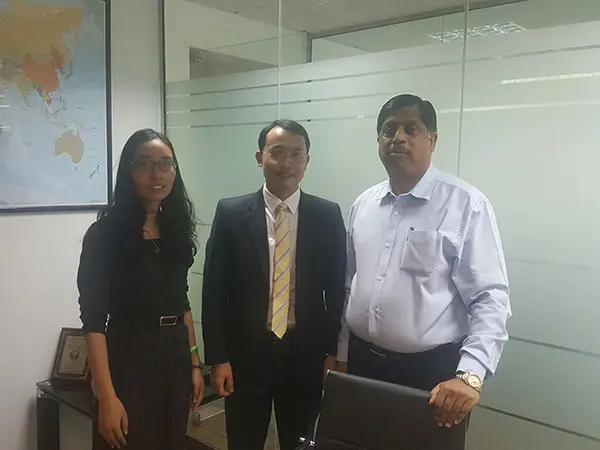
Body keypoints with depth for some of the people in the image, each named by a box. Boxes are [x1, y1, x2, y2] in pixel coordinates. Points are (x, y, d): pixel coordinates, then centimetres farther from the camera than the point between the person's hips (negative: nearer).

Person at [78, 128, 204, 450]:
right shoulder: (105, 233, -12)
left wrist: (194, 364, 9)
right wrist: (107, 397, -19)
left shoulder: (177, 228, 5)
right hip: (129, 360, -6)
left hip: (175, 358, 6)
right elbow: (93, 319, -15)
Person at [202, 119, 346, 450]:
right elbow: (214, 290, -4)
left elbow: (336, 290, 2)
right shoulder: (231, 213, -5)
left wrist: (334, 351, 1)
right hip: (245, 352, 0)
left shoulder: (328, 216, -2)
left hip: (306, 353, 1)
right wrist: (217, 357, -5)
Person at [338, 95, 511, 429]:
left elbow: (491, 298, -14)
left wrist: (470, 375, -24)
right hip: (361, 362, 5)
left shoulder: (467, 205, -11)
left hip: (430, 370, -4)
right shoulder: (363, 205, 5)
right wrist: (341, 354, 12)